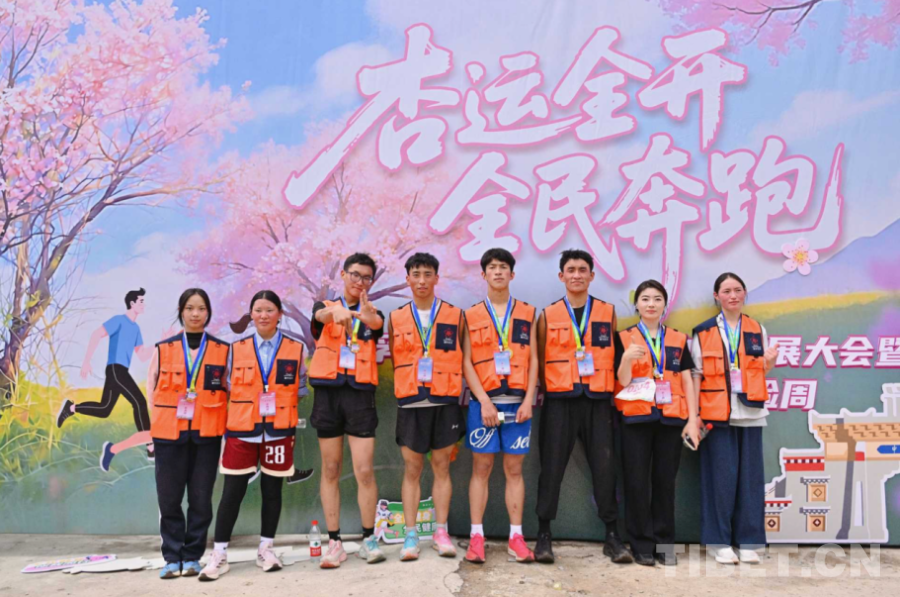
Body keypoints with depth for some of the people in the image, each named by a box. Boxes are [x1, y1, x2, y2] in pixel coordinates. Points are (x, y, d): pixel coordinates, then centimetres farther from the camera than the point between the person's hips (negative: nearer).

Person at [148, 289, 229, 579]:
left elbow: (230, 389, 8)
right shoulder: (164, 348, 8)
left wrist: (220, 418, -2)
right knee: (169, 498, 3)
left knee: (201, 498, 3)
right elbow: (151, 383, 12)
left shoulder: (222, 349, 6)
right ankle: (172, 558, 14)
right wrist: (159, 414, 3)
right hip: (169, 432, 1)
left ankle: (192, 557, 14)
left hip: (207, 433, -1)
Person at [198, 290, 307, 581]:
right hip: (241, 429, 0)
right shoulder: (236, 349, 5)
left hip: (278, 431, 0)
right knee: (232, 491, 2)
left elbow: (301, 387, 8)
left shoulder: (296, 349, 3)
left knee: (272, 489, 9)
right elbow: (228, 385, 9)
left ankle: (266, 549, 23)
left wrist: (281, 398, -4)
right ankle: (219, 554, 12)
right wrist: (248, 400, -2)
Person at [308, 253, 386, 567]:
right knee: (331, 471, 6)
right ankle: (334, 542, 13)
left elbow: (378, 323, -13)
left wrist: (366, 315, -39)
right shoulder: (325, 306, 11)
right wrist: (337, 310, -40)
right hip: (327, 391, 0)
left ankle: (369, 539, 10)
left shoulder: (373, 314, 13)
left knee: (365, 471, -4)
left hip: (360, 393, 0)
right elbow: (321, 315, -15)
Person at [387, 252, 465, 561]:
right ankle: (410, 536, 10)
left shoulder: (454, 315, 4)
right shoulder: (396, 318, 7)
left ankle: (441, 533, 15)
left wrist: (454, 388, 0)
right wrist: (406, 385, 3)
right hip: (410, 402, 1)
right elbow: (394, 359, 12)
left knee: (441, 466, 6)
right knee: (412, 469, 4)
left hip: (445, 400, 0)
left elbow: (462, 357, 6)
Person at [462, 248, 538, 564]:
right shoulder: (471, 315, 6)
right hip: (483, 402, -1)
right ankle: (476, 537, 8)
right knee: (481, 468, 2)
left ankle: (516, 537, 12)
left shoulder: (527, 313, 10)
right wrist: (484, 401, -10)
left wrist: (528, 401, -5)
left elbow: (533, 360, 5)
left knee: (514, 469, 5)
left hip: (517, 403, 1)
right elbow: (467, 362, 0)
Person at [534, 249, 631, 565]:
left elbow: (615, 355, 12)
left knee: (604, 467, 2)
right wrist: (546, 389, 0)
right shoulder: (548, 316, 6)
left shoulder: (608, 312, 8)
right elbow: (540, 360, 10)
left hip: (598, 400, 1)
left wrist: (614, 390, 5)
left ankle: (612, 536, 14)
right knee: (551, 467, 1)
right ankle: (544, 534, 11)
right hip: (559, 401, -1)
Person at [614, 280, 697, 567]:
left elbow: (687, 381, 9)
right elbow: (622, 382, -3)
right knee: (637, 483, 0)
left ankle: (665, 543, 17)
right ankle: (642, 545, 10)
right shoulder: (624, 338, 3)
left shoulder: (678, 339, 11)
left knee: (665, 481, 6)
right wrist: (627, 358, -22)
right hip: (636, 418, -2)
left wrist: (693, 419, 1)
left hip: (671, 419, 2)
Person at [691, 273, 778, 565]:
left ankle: (748, 541, 14)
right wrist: (694, 415, -5)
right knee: (721, 475, -3)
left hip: (750, 412, 3)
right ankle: (718, 541, 8)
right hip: (716, 413, -3)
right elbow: (696, 374, 2)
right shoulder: (703, 332, 4)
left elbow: (761, 372, 16)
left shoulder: (757, 330, 12)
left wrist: (770, 361, -7)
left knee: (750, 476, 3)